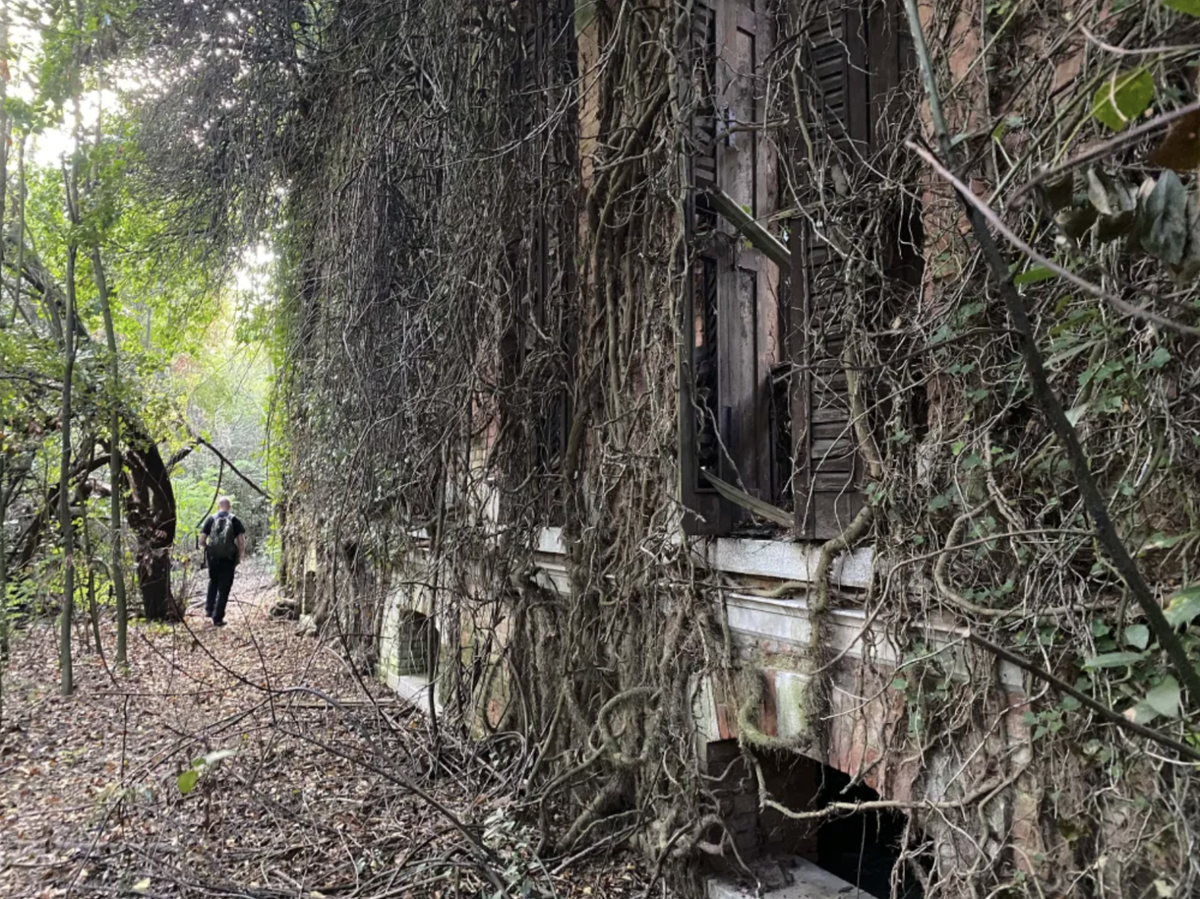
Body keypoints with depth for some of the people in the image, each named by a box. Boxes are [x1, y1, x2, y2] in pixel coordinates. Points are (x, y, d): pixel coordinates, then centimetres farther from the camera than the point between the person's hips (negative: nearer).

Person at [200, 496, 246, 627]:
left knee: (213, 581, 28)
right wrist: (240, 555, 6)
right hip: (228, 558, -2)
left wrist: (208, 548, 17)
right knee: (224, 588, 5)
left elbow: (201, 540, -2)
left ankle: (209, 609, 26)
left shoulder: (210, 519, 2)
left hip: (212, 557, 2)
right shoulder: (235, 520, -1)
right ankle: (218, 617, 5)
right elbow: (242, 541, -8)